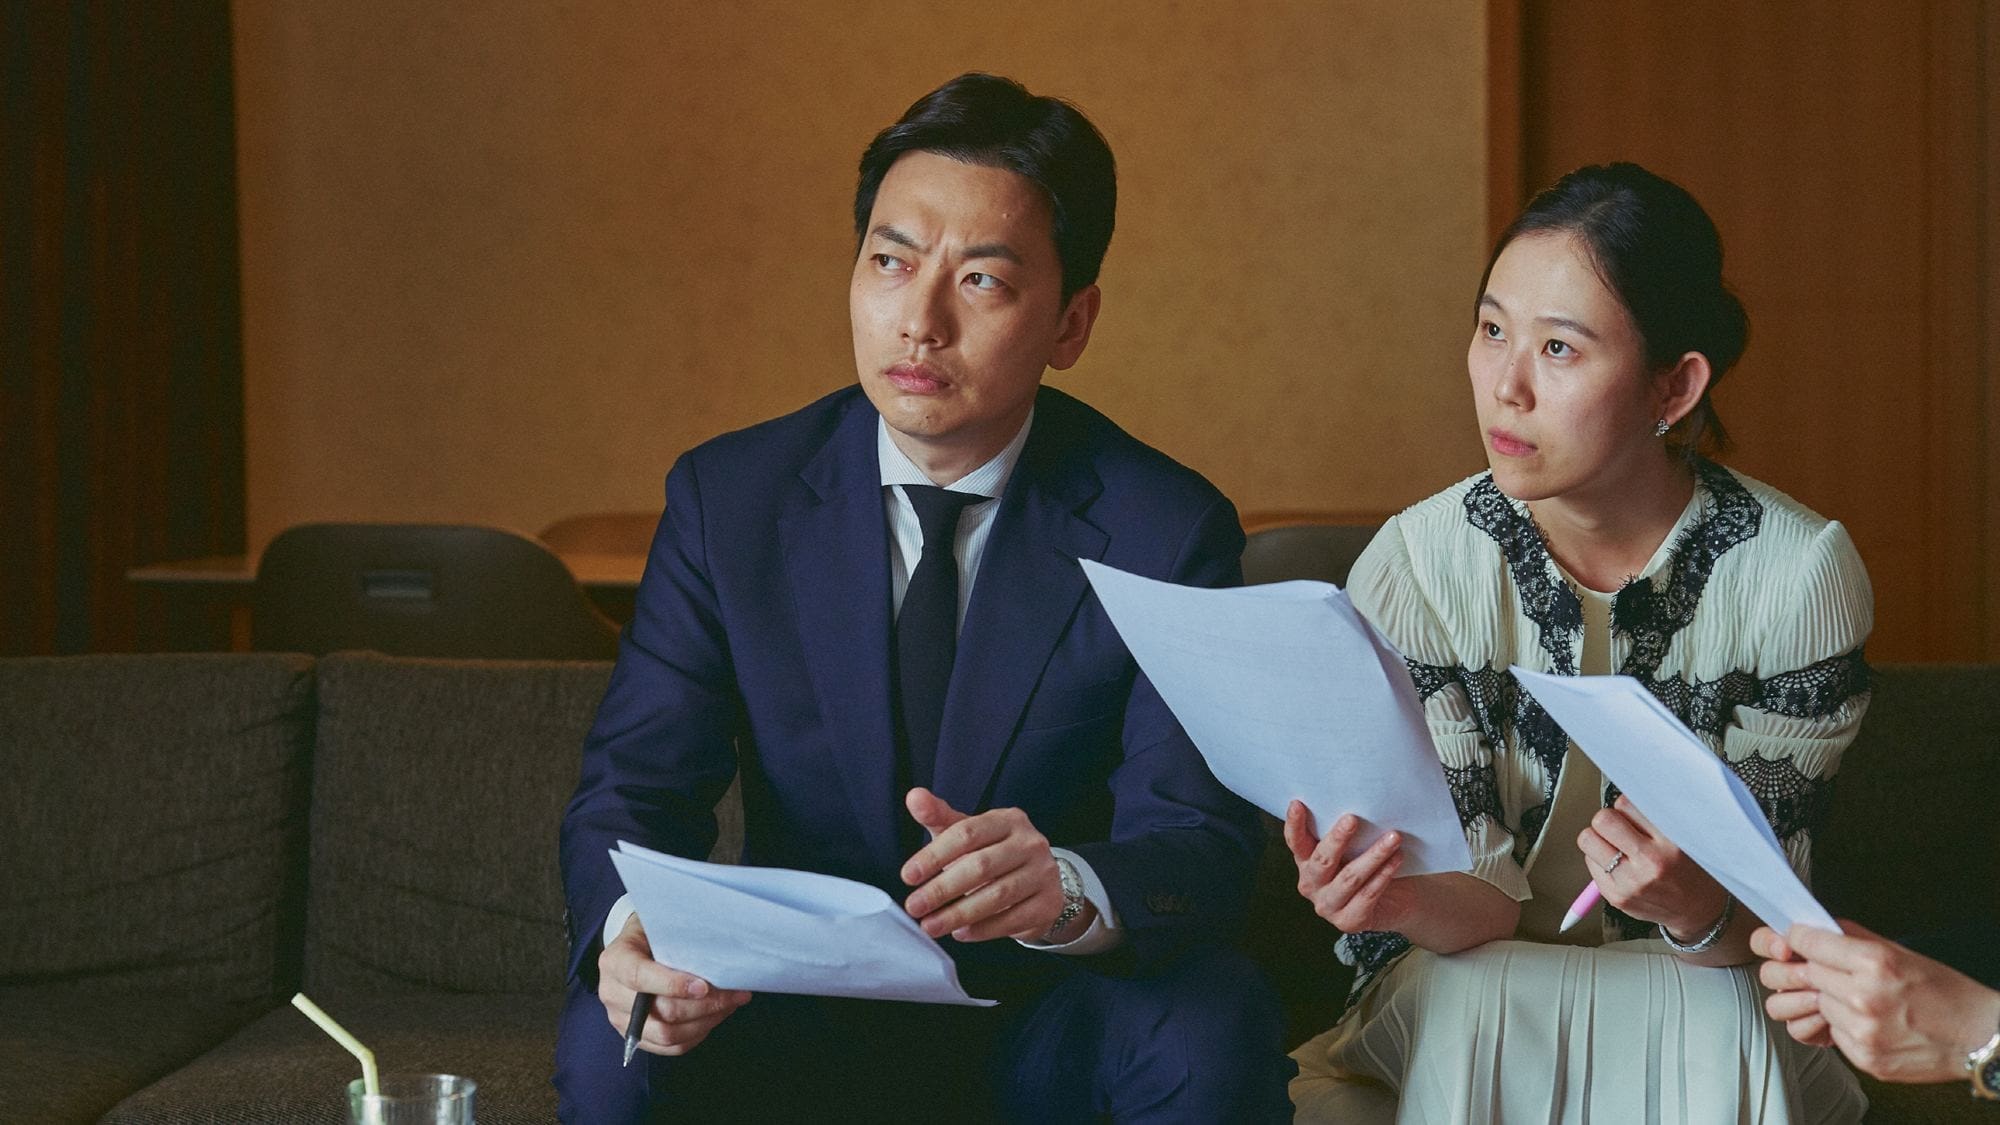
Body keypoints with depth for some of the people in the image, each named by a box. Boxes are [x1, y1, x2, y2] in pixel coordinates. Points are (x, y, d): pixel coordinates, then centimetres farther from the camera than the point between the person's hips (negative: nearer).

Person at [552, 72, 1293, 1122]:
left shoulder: (1165, 531, -8)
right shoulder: (727, 497, -3)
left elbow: (1200, 837, -16)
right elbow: (630, 789, -7)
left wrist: (1067, 889, -41)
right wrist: (629, 933, -32)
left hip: (1046, 1023, 0)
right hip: (800, 1015, 1)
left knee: (1213, 1027, -31)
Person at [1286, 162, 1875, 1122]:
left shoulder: (1801, 572, -14)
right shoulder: (1413, 569, -12)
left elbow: (1764, 914, -12)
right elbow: (1486, 899, -13)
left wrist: (1699, 908, -37)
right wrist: (1410, 903, -37)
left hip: (1710, 1014, 0)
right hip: (1459, 1007, 0)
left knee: (1716, 1028, -34)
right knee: (1481, 1005, -34)